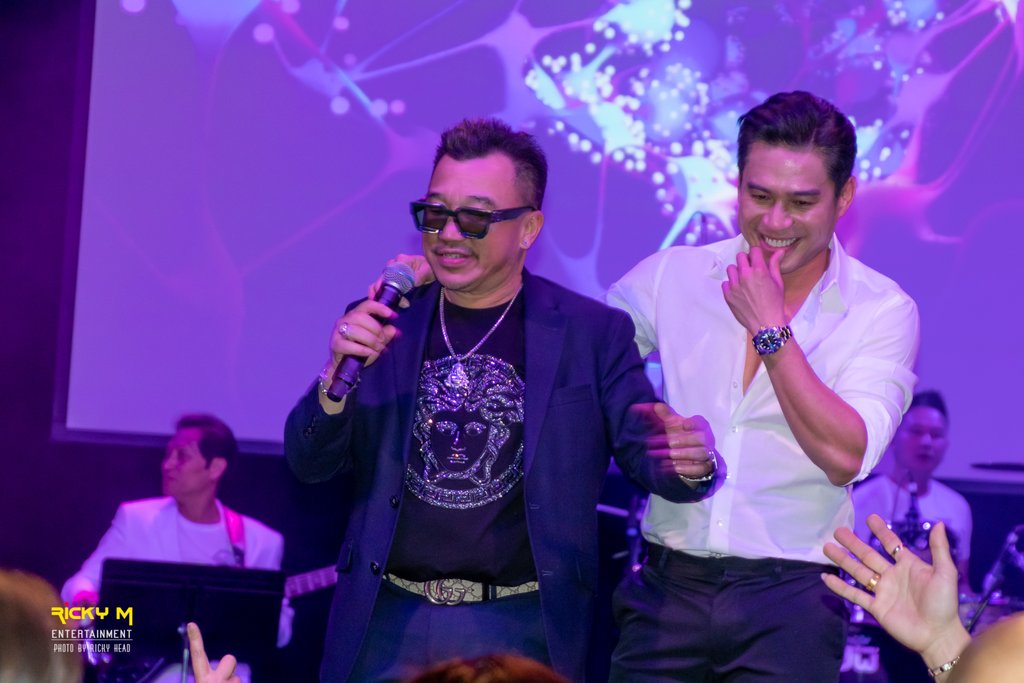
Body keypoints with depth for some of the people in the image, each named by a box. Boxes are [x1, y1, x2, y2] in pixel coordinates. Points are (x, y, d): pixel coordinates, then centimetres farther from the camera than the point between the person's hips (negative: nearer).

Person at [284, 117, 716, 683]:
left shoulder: (595, 333, 0)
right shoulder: (381, 323, 6)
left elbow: (645, 453, -1)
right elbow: (309, 464, 6)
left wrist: (690, 462, -25)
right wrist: (338, 374, -14)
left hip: (521, 633, -2)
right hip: (387, 627, 2)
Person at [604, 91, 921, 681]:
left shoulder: (884, 312, -3)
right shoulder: (673, 276, 5)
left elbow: (846, 456, -14)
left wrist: (769, 328, -14)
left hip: (789, 600, -2)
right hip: (668, 585, 2)